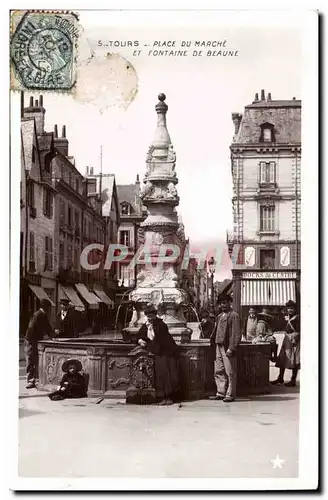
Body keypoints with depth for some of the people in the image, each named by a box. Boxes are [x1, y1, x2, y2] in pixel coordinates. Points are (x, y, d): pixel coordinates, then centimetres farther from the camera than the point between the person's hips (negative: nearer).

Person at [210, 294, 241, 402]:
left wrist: (231, 348, -19)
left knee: (230, 372, -1)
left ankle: (230, 395, 5)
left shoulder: (234, 316, -8)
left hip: (227, 348, -8)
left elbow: (237, 334, -14)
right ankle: (221, 393, 21)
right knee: (218, 371, 12)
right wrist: (212, 339, 12)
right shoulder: (219, 316, 17)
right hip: (219, 347, 8)